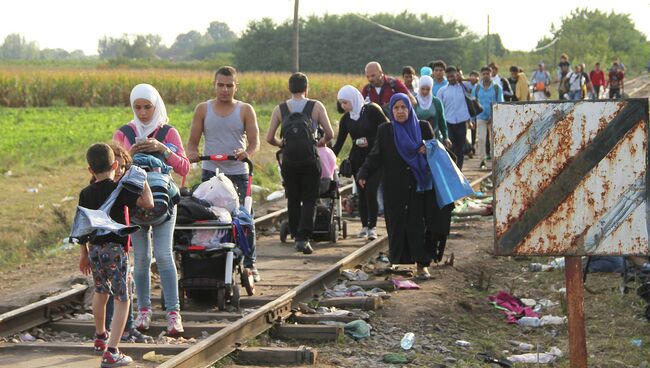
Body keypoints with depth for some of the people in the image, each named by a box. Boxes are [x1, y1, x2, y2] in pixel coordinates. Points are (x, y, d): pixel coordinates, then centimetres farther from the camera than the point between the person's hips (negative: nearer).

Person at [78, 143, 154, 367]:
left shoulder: (85, 194, 5)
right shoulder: (119, 189, -12)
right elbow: (148, 203, -21)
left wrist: (84, 252, 23)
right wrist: (143, 180, -5)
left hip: (95, 249, 6)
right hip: (116, 249, -6)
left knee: (100, 292, 28)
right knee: (122, 300, 1)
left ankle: (100, 337, 48)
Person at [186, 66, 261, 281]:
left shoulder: (245, 110, 7)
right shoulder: (203, 109, 9)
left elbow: (255, 141, 1)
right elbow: (193, 140, 10)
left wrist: (247, 153, -21)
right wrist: (192, 153, -14)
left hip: (238, 173, 0)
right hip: (210, 172, 1)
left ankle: (250, 264, 9)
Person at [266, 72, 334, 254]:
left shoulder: (280, 109, 5)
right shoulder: (316, 106, 1)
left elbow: (270, 138, 2)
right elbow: (330, 134, -1)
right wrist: (322, 141, 20)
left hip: (289, 161, 2)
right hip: (310, 160, -2)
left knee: (293, 200, 15)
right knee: (309, 200, 2)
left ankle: (296, 235, 20)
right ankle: (303, 238, -11)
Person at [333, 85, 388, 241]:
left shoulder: (372, 110, -9)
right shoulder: (346, 118, 6)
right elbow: (339, 143, 8)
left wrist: (370, 141, -13)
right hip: (357, 158, 5)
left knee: (370, 191, -12)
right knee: (362, 192, 5)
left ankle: (372, 227, -7)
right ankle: (364, 226, 14)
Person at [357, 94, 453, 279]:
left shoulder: (423, 127, 7)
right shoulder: (385, 130, 6)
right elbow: (375, 156, 3)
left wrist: (428, 150, -11)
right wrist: (363, 174, -12)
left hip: (419, 186, 0)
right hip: (395, 189, 0)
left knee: (418, 225, -6)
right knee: (397, 224, 0)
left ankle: (422, 264, -3)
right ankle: (397, 262, 11)